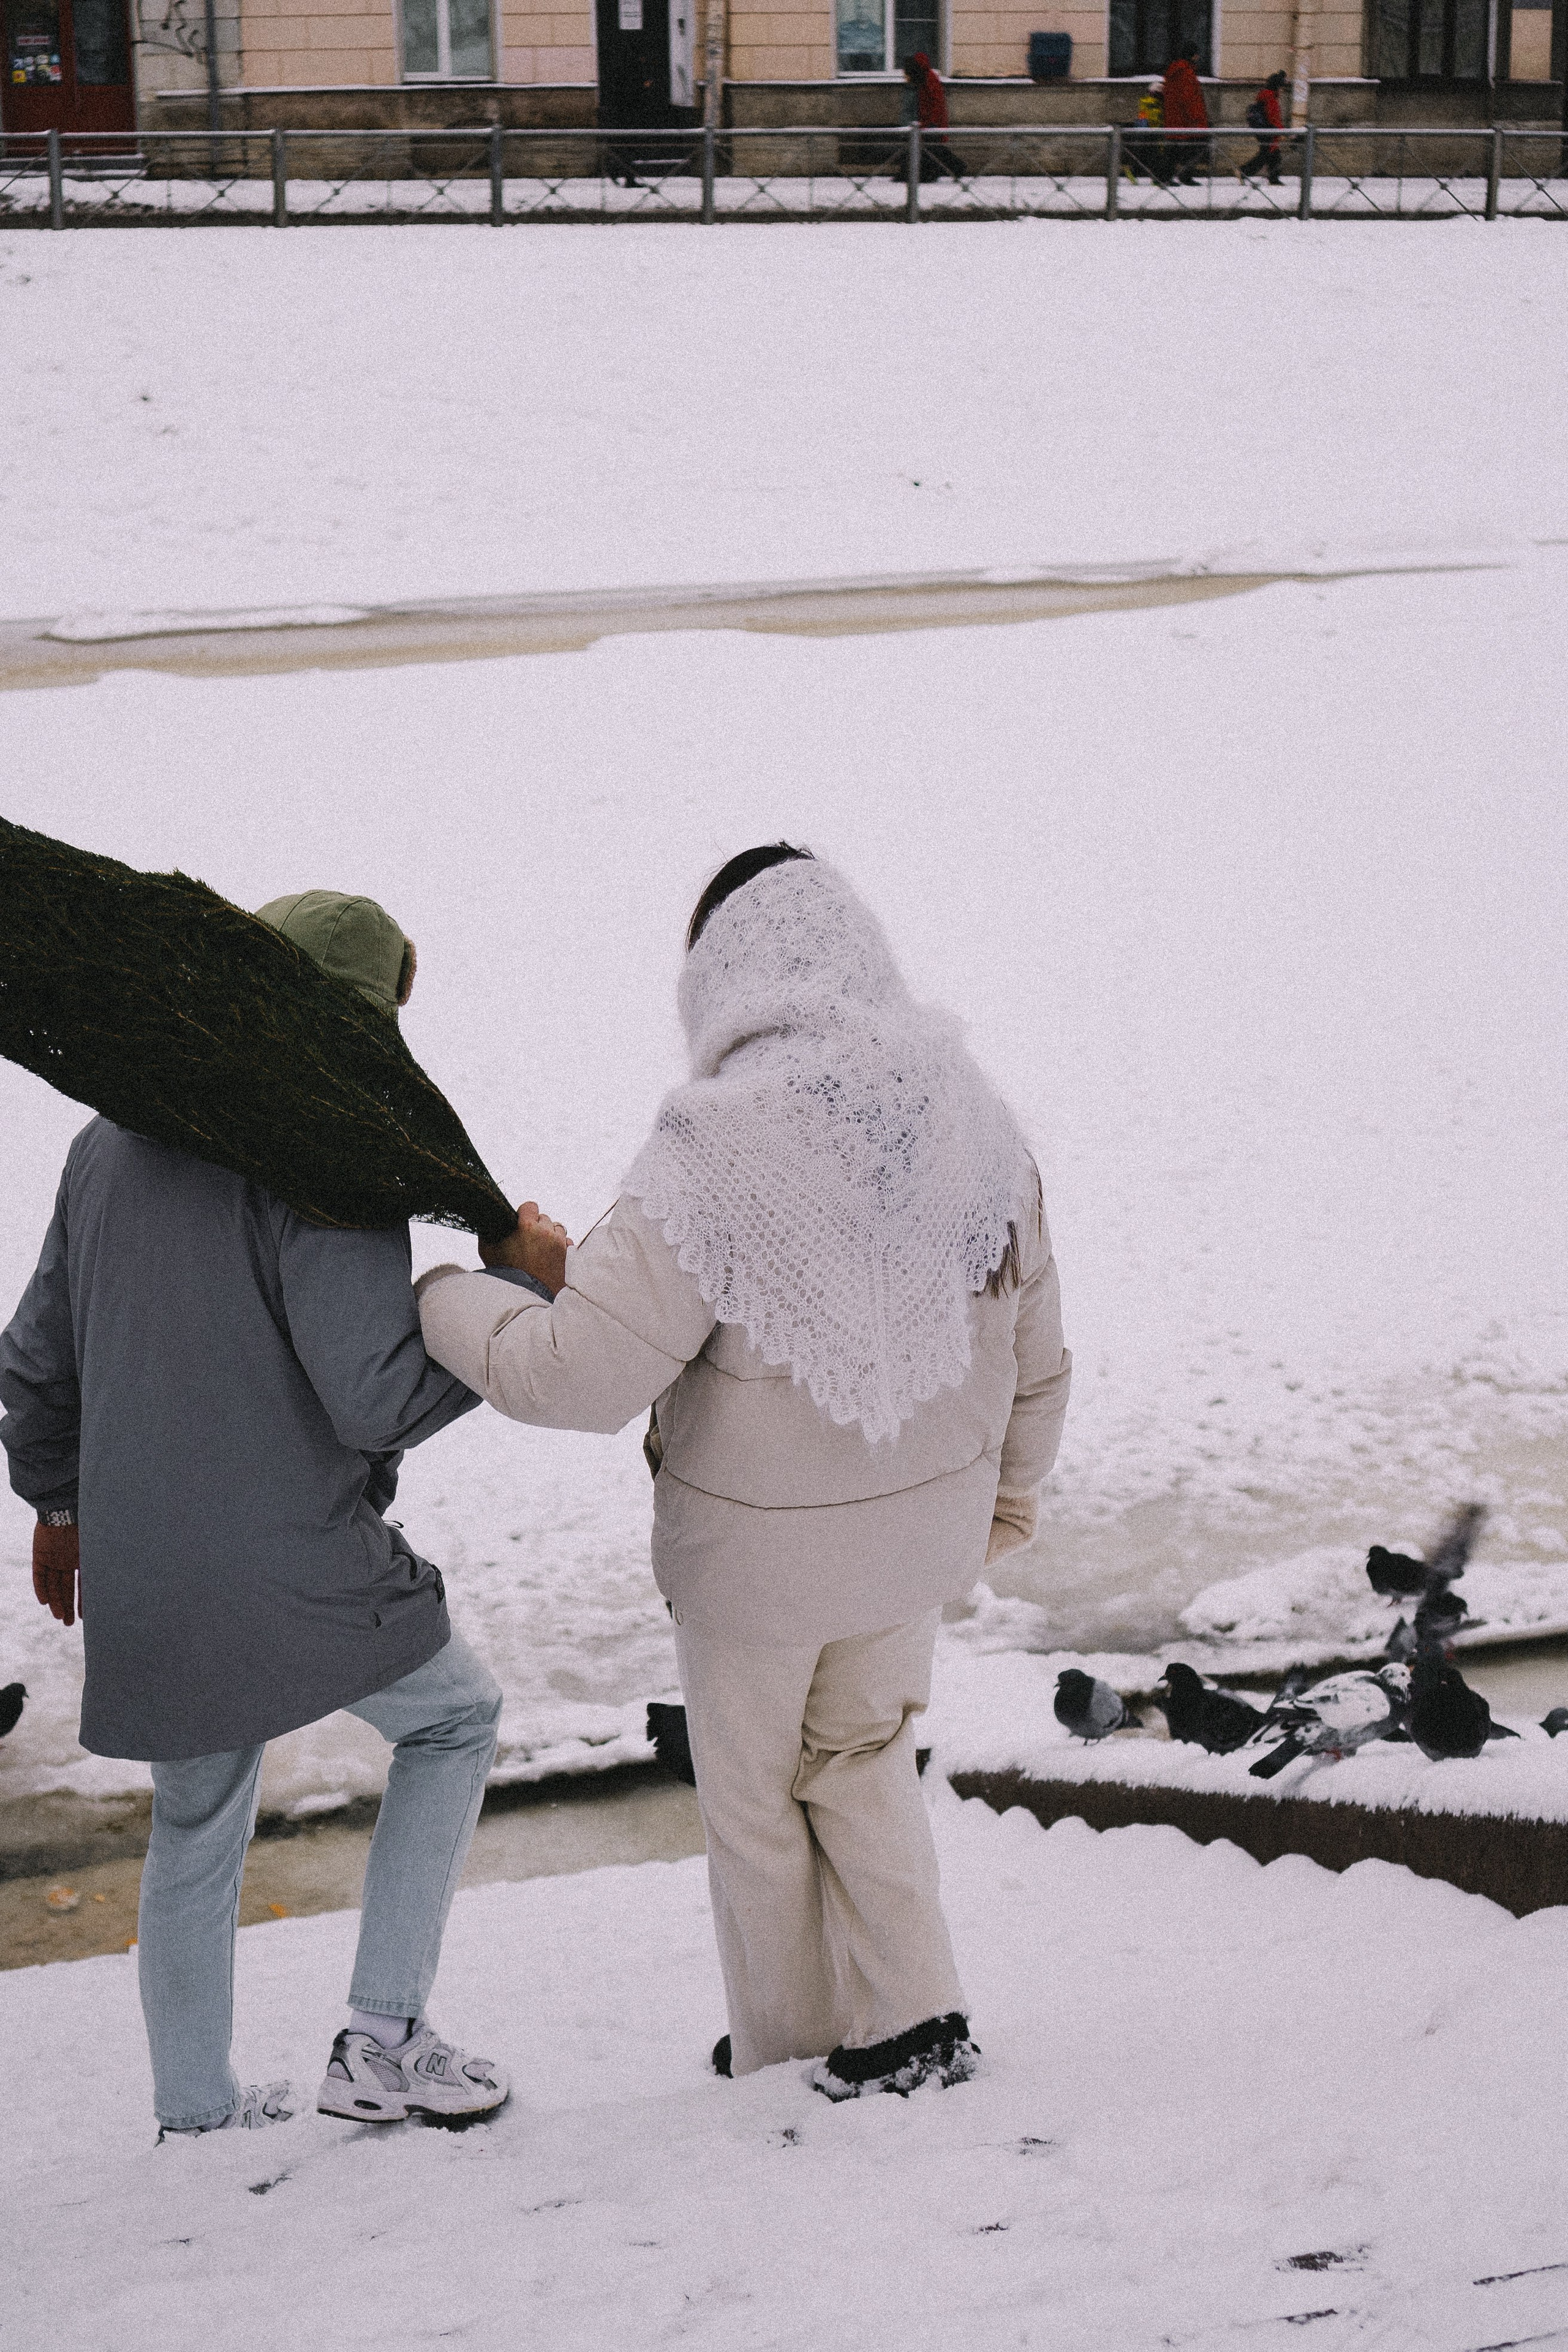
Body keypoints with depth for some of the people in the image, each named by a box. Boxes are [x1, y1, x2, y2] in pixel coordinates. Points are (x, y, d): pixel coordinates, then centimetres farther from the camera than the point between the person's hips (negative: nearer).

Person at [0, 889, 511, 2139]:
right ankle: (384, 2037, 14)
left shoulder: (110, 1144, 8)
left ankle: (197, 2111, 34)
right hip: (300, 1569, -6)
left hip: (145, 1583, 7)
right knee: (455, 1717, 19)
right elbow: (374, 1396, -21)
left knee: (195, 1831, 23)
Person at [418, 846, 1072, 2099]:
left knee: (755, 1794, 19)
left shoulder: (716, 1156, -27)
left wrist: (441, 1293, -10)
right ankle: (914, 2017, 26)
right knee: (861, 1761, 28)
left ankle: (789, 2057, 35)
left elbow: (576, 1376, -27)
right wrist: (1010, 1486, 21)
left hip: (759, 1544, -5)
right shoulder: (974, 1125, -9)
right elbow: (1033, 1349, 3)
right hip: (918, 1525, 5)